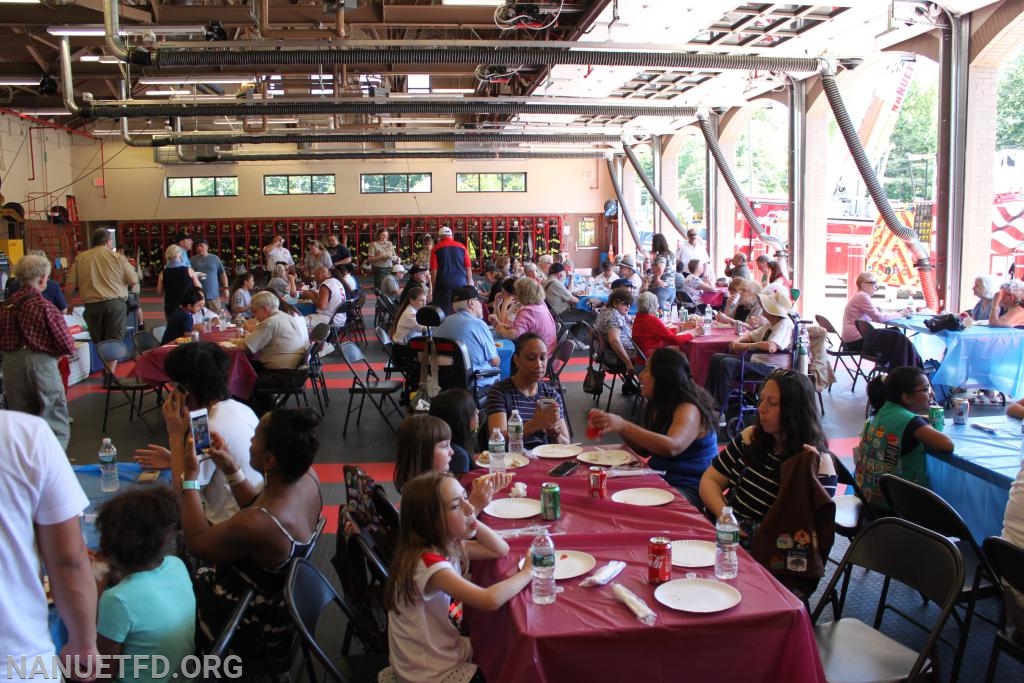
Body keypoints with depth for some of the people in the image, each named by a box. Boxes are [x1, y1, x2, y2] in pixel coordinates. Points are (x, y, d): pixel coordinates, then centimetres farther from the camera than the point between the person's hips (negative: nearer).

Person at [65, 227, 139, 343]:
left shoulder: (80, 258, 9)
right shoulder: (118, 257, 2)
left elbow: (70, 286, 7)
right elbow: (134, 281, 0)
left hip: (92, 306, 3)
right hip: (115, 303, -3)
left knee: (98, 343, 13)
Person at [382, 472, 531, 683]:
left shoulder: (446, 545, -4)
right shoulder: (427, 562, -31)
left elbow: (501, 550, 1)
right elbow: (490, 600, -41)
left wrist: (470, 518, -13)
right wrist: (527, 573, -23)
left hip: (444, 652, 8)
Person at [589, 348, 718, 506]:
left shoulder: (688, 410, -17)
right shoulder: (660, 405, 11)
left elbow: (672, 447, -36)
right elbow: (645, 448, 16)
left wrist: (623, 426, -37)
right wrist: (616, 426, 1)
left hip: (690, 490, -8)